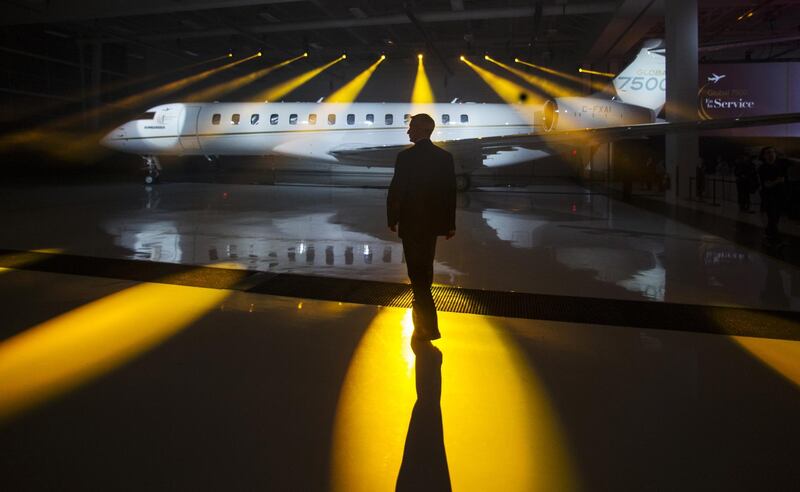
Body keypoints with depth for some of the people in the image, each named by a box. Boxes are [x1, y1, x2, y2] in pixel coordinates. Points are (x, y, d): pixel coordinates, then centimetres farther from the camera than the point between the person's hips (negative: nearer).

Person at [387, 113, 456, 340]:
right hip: (434, 220, 6)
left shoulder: (406, 157, -15)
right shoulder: (445, 157, 1)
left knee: (417, 272, -1)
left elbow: (396, 191, -12)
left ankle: (429, 326, -3)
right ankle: (422, 307, 41)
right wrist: (450, 223, 9)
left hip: (412, 222, -6)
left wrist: (392, 219, 1)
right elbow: (451, 191, 3)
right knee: (425, 268, 23)